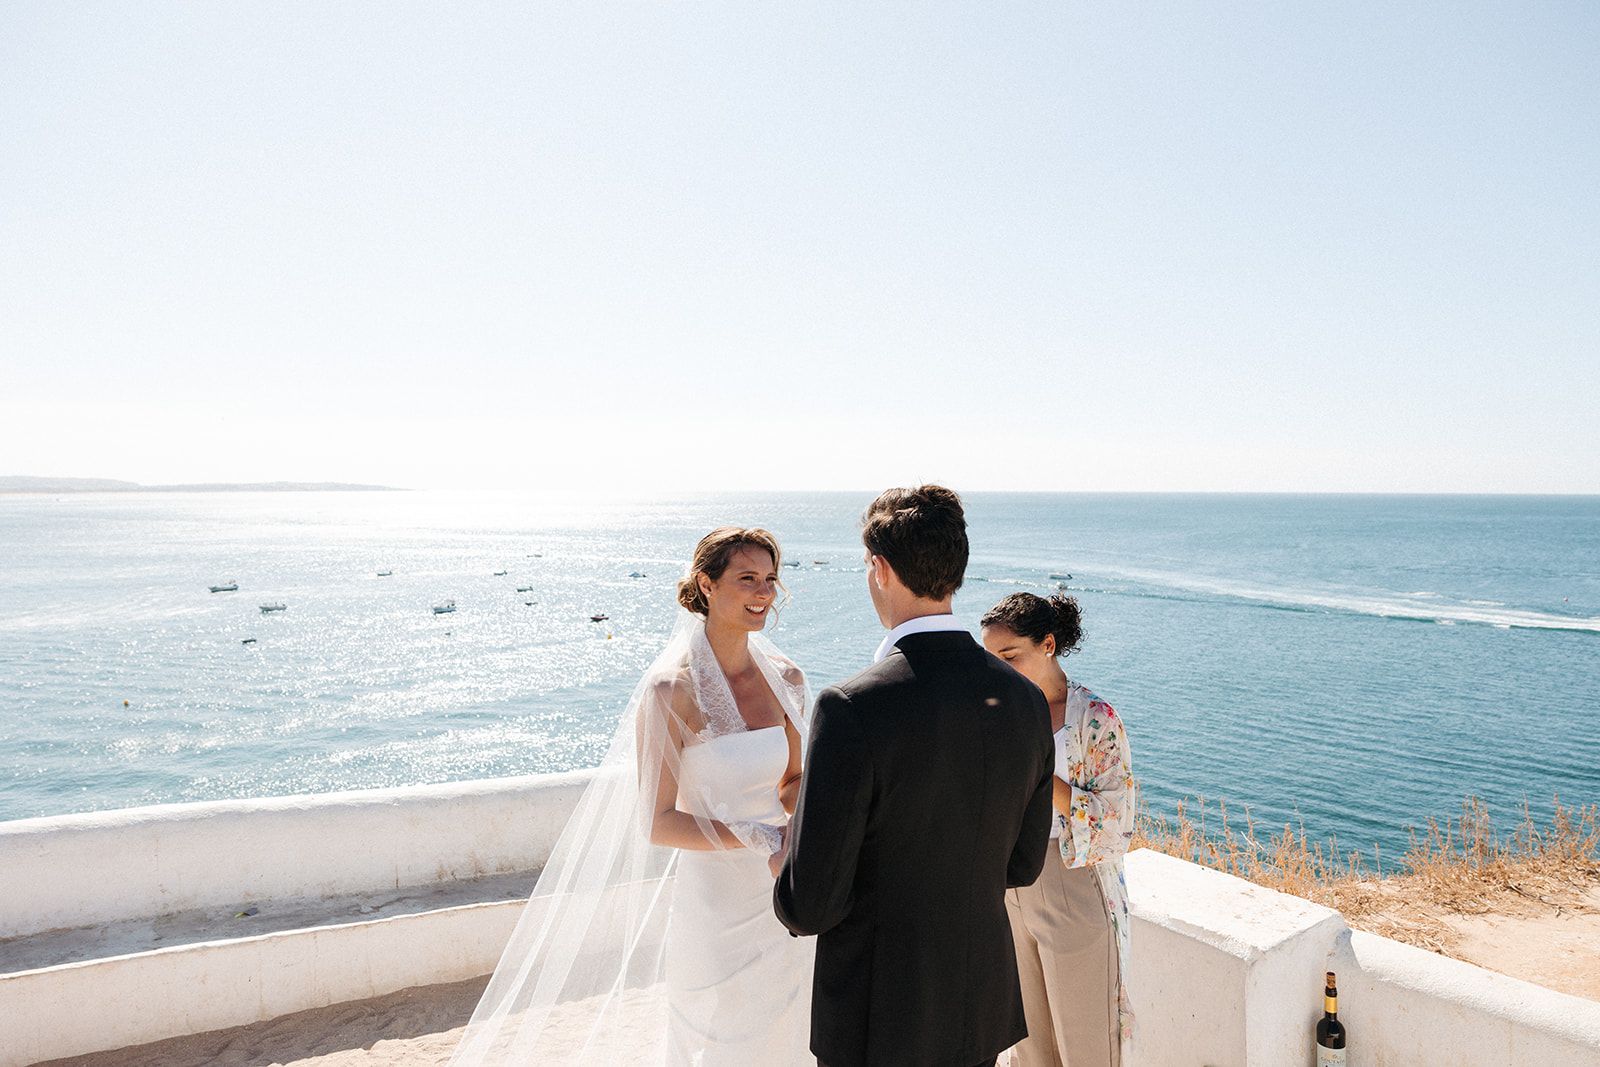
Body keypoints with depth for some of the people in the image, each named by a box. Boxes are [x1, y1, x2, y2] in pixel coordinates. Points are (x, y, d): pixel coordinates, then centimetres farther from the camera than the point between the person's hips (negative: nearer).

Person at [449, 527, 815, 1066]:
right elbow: (657, 824, -18)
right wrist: (766, 837, -23)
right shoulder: (672, 690, -18)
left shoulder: (785, 677, -1)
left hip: (779, 899, 5)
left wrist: (801, 803, -10)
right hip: (712, 901, -5)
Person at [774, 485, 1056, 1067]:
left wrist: (790, 894, 1)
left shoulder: (852, 709, -27)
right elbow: (1022, 865, 4)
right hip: (985, 1011, 5)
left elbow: (809, 904, -22)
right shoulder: (1026, 699, -7)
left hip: (878, 1020, -5)